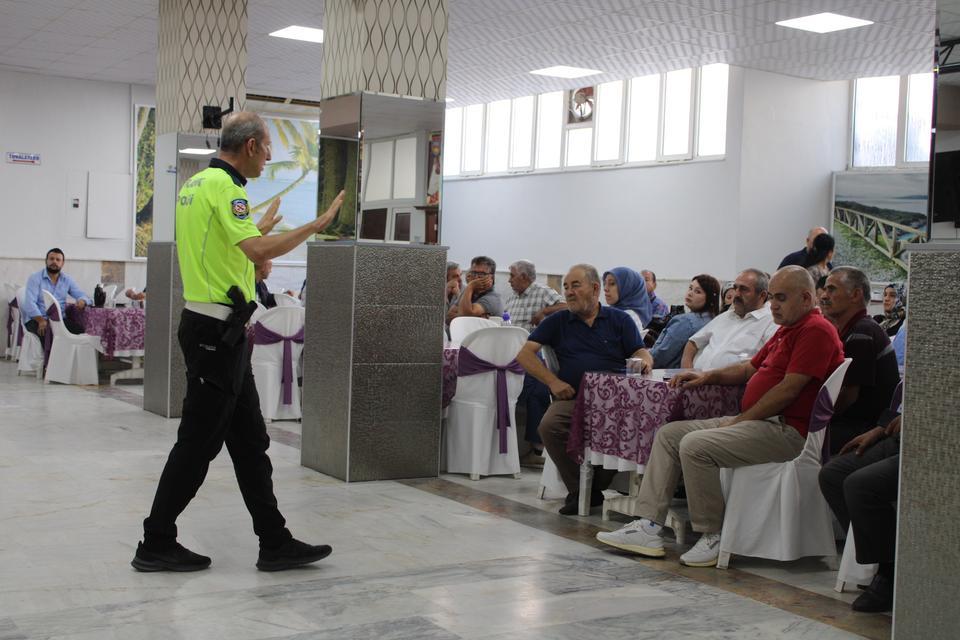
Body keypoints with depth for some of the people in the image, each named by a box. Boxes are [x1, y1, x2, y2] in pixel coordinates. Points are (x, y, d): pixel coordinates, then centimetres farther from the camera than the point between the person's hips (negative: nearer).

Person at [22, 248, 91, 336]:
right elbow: (30, 303, -11)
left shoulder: (67, 280, 13)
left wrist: (82, 301, -18)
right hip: (36, 320, -3)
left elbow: (83, 296, 9)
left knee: (80, 329, -28)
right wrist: (41, 320, -28)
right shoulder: (35, 278, 1)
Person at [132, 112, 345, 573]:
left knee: (249, 440, 10)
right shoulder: (222, 185, -16)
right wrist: (317, 224, -18)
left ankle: (275, 542, 15)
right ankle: (156, 545, 11)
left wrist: (259, 229, 30)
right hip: (217, 330, -10)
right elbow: (259, 251, -28)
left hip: (216, 330, 10)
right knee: (199, 441, -1)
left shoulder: (197, 183, 15)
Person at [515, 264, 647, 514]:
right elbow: (525, 354, 11)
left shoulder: (619, 320, 16)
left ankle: (599, 487, -8)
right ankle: (579, 490, -11)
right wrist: (553, 382, -2)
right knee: (549, 426, -31)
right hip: (572, 398, 1)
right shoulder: (557, 322, 17)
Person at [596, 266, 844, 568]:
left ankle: (713, 536, -13)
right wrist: (708, 376, 12)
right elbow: (749, 368, 28)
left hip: (786, 429, -11)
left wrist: (740, 420, -13)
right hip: (757, 421, 11)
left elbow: (789, 388, -18)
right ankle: (648, 527, -4)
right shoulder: (787, 329, 23)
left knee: (695, 445, -27)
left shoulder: (816, 330, -11)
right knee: (668, 434, 4)